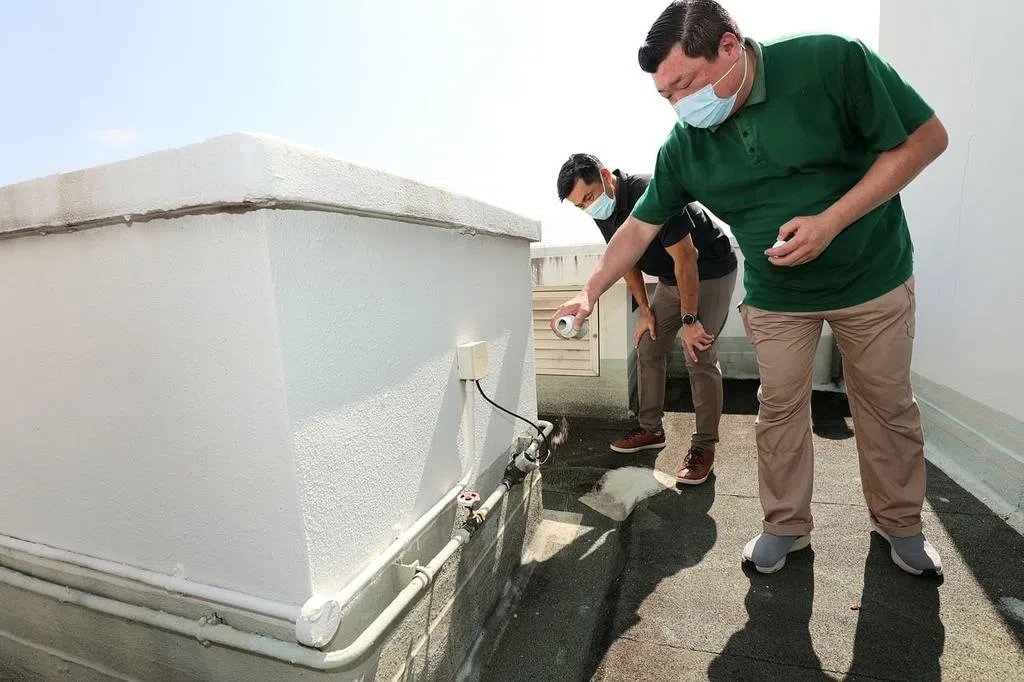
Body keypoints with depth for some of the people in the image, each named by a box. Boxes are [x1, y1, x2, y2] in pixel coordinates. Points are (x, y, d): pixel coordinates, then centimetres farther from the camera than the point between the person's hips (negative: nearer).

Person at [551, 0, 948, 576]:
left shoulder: (832, 62, -19)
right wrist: (591, 292, -8)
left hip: (873, 277, -1)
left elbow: (926, 137, -14)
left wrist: (830, 222, -25)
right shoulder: (684, 146, -10)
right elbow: (640, 227, -4)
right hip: (776, 295, 2)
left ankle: (901, 524, 35)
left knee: (888, 406, 12)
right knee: (780, 411, 5)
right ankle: (787, 526, 25)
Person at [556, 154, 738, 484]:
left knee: (699, 357, -14)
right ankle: (651, 429, 17)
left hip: (709, 272, -8)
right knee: (648, 348, 4)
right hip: (671, 278, 8)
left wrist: (689, 320, -24)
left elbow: (686, 258, -28)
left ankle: (704, 446, -1)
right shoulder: (602, 213, -5)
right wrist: (645, 310, 4)